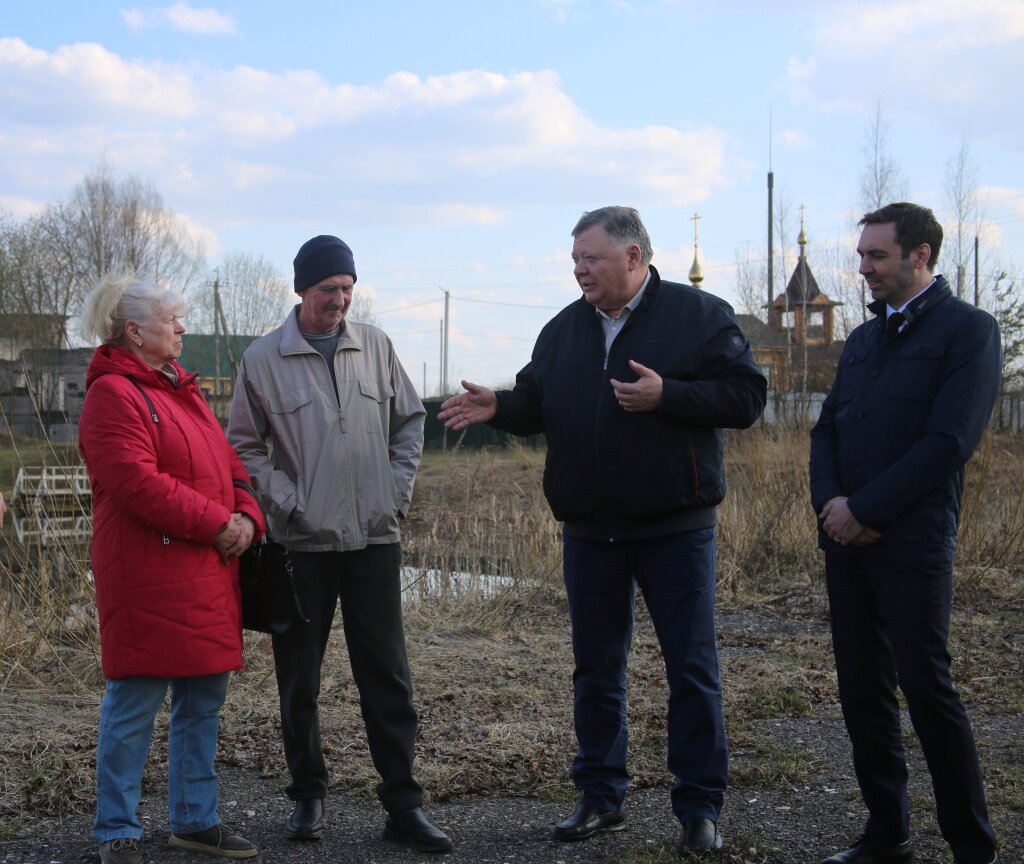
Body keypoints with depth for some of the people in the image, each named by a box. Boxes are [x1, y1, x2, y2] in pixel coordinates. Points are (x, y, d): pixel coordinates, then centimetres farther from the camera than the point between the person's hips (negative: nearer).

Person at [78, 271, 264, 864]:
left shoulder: (183, 389, 19)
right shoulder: (113, 393, -10)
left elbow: (228, 463, 19)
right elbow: (136, 481, -21)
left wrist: (247, 515, -1)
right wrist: (215, 524, -17)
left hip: (209, 574, 9)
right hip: (150, 578, -9)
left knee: (204, 703, 14)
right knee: (134, 706, -2)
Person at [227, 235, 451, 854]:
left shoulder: (376, 347, 5)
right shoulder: (263, 360, -1)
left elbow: (411, 421, 14)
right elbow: (244, 445, 4)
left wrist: (399, 489, 4)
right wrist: (285, 499, -8)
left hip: (375, 540, 1)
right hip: (303, 543, -1)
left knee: (388, 676, 1)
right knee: (299, 679, 8)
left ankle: (403, 803, 7)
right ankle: (308, 795, 23)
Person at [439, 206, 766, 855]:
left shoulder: (700, 315, -6)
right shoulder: (564, 329, 10)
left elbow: (746, 395, -12)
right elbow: (536, 405, 15)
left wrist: (666, 396, -22)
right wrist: (499, 407, -6)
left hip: (675, 530, -5)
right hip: (590, 532, 5)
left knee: (692, 668, 1)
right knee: (597, 668, 12)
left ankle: (701, 806, 11)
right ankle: (602, 796, 23)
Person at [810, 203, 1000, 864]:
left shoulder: (968, 330, -4)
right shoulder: (864, 339, 18)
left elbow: (948, 442, -13)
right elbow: (827, 431, 16)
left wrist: (865, 510, -14)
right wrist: (831, 501, -4)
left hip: (913, 545, -7)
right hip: (846, 540, 7)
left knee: (927, 690, -6)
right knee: (863, 691, 9)